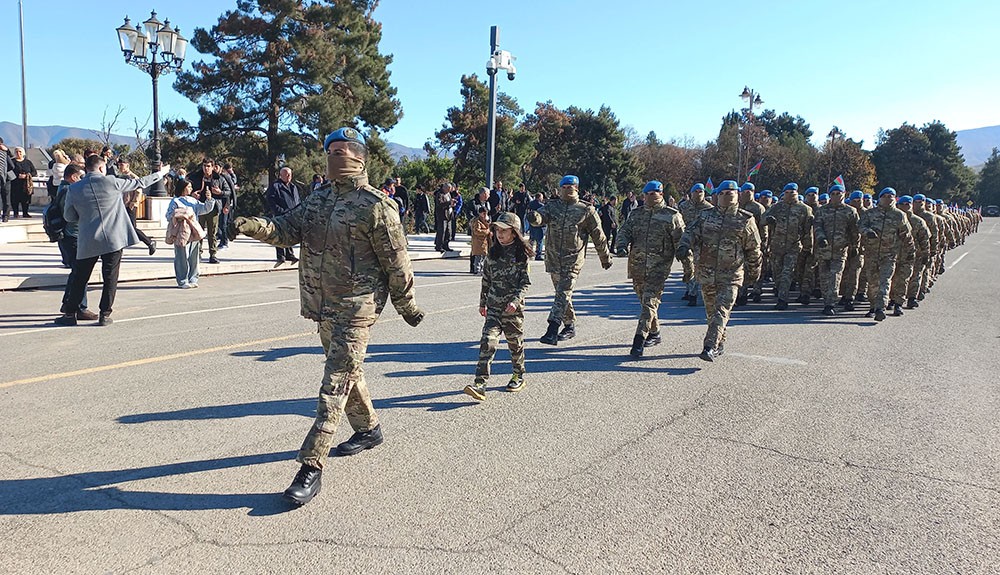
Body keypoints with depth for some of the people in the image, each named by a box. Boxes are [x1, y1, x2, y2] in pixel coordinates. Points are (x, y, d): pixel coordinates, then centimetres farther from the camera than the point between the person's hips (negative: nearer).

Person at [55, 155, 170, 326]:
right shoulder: (111, 182, -6)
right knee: (110, 278, 5)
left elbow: (69, 217, 8)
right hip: (113, 239, -2)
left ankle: (70, 314, 16)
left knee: (80, 278, 11)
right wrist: (160, 173, 17)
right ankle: (105, 315, 7)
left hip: (88, 242, 2)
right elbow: (138, 183, 5)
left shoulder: (73, 189, 0)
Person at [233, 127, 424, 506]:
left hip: (356, 308, -8)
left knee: (335, 384, -8)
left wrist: (407, 306, -1)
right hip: (322, 305, 8)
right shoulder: (319, 199, 11)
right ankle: (368, 429, 43)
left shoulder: (375, 206, -12)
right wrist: (256, 226, -20)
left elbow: (396, 262, -8)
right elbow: (289, 228, 1)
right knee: (345, 371, 21)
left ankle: (311, 467, -5)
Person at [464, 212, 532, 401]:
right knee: (488, 342, -10)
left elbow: (525, 282, -8)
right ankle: (480, 384, -15)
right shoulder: (493, 252, 8)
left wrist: (516, 300, -22)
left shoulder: (522, 254, -5)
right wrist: (483, 302, 20)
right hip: (494, 306, 3)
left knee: (515, 343, 12)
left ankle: (519, 375, 35)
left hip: (513, 308, -3)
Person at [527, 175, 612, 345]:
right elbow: (542, 215, -13)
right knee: (562, 294, 14)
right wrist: (535, 217, -38)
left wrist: (605, 258, 13)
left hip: (573, 259, -4)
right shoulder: (552, 206, 8)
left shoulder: (586, 210, 1)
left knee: (563, 294, -12)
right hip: (553, 258, 4)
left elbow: (598, 236, 7)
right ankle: (570, 326, 29)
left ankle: (552, 331, -17)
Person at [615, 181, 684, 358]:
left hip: (659, 267, -5)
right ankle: (655, 333, 33)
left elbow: (680, 242, 0)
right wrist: (622, 245, -17)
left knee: (649, 303, -13)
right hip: (637, 266, 5)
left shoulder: (672, 216, 0)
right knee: (645, 301, 16)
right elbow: (624, 231, 6)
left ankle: (639, 340, -15)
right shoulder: (636, 214, 13)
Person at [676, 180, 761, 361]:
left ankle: (710, 348, -18)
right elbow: (691, 232, -3)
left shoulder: (745, 220, 1)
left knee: (721, 311, -13)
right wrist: (684, 246, -25)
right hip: (706, 272, 3)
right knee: (711, 311, 13)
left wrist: (754, 273, 14)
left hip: (731, 274, -3)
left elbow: (753, 249, 9)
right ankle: (720, 344, 29)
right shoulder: (706, 216, 7)